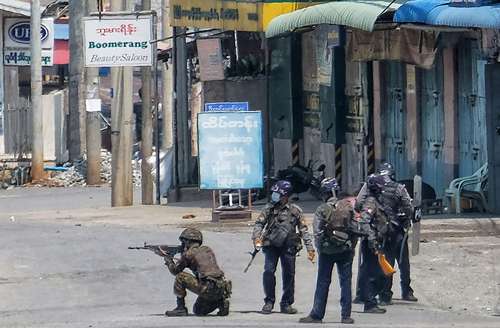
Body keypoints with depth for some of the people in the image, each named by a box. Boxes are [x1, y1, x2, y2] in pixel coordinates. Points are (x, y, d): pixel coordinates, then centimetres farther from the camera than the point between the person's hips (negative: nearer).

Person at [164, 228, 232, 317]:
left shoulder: (188, 253, -1)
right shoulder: (207, 250, 19)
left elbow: (175, 271, 12)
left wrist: (169, 261, 33)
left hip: (207, 289, -8)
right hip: (221, 289, 8)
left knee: (180, 277, 3)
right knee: (198, 311, 26)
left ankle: (181, 308, 4)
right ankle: (221, 301, 7)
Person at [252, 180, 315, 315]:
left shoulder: (295, 210, 1)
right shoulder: (269, 208, 3)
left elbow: (303, 230, 3)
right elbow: (259, 223, 2)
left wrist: (310, 248, -1)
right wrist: (256, 238, -16)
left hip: (288, 247, 0)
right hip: (271, 245, 0)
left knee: (289, 274, 4)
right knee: (268, 272, -10)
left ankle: (286, 304, 16)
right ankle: (269, 301, 3)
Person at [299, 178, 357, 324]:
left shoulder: (322, 210, -9)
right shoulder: (348, 207, -1)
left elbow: (318, 233, -10)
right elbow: (355, 229, 1)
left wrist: (320, 249, 2)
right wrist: (352, 246, 10)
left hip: (327, 250, -2)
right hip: (346, 250, 2)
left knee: (322, 283, 5)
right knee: (345, 281, 6)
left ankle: (317, 315, 8)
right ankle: (346, 315, 4)